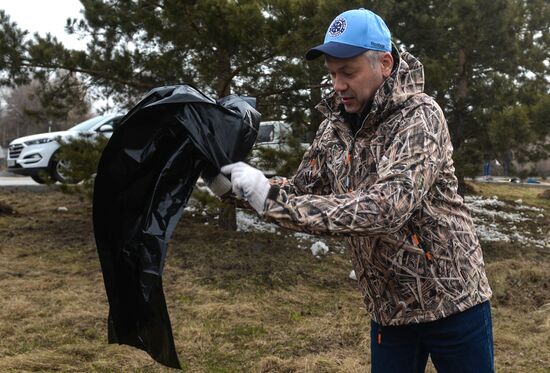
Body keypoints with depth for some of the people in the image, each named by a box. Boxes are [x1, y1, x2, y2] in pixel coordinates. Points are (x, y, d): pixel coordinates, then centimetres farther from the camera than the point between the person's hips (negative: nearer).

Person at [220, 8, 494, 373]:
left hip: (451, 302, -5)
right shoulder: (335, 125, 0)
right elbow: (302, 193, 2)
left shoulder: (419, 116, -19)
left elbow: (386, 207, -32)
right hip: (389, 310, 5)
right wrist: (235, 183, -16)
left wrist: (273, 200, -34)